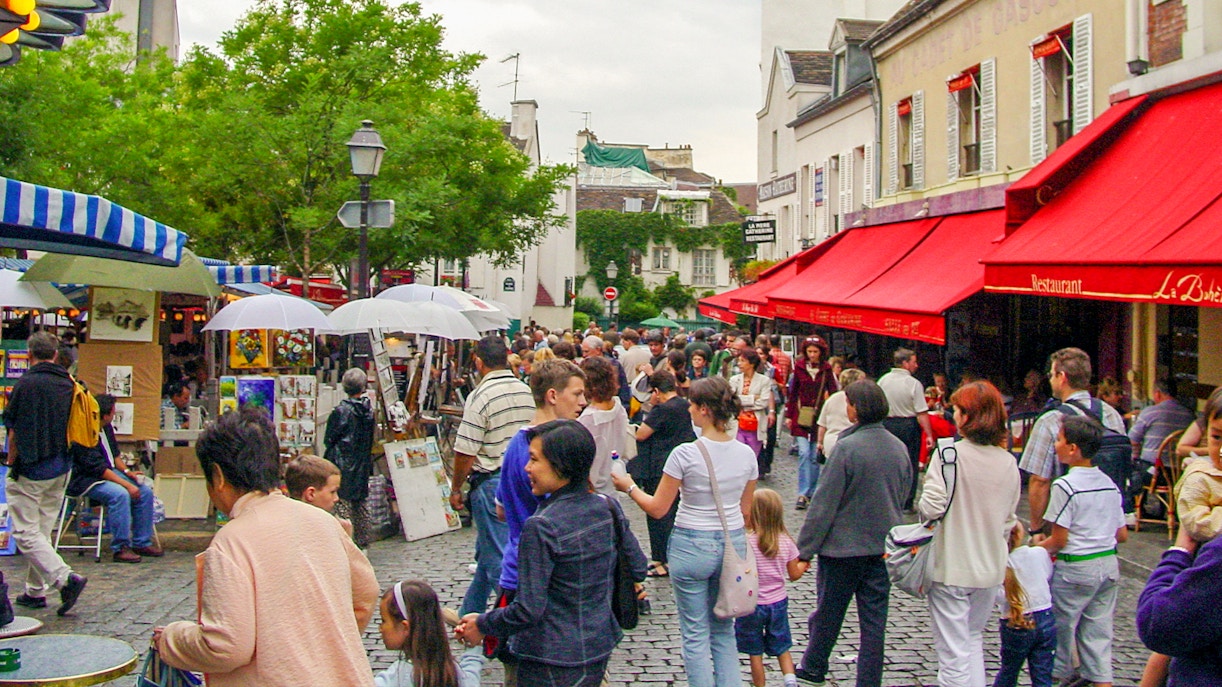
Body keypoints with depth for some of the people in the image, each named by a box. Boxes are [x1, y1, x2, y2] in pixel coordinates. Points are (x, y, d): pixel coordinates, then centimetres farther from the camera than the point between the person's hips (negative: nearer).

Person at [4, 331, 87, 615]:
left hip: (31, 470, -6)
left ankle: (65, 577, -17)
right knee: (42, 530, 15)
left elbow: (13, 431, -10)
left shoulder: (26, 384, -14)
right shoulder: (69, 384, 4)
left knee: (26, 532, -2)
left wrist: (11, 463, 3)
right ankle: (35, 591, 19)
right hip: (61, 469, 7)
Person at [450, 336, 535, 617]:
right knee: (487, 551, 20)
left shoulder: (481, 396, -15)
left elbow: (465, 451, -15)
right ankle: (469, 613, 33)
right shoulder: (527, 392, 5)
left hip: (491, 483, -7)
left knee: (498, 557, 1)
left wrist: (456, 488, -3)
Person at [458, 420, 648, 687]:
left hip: (553, 665, -7)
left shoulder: (541, 527, -23)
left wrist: (481, 625, -6)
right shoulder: (609, 507, -4)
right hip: (599, 651, 7)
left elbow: (528, 610, -22)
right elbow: (638, 569, 7)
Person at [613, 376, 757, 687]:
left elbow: (657, 508, -9)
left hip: (691, 546, -5)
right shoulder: (746, 454, -1)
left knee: (696, 635, 7)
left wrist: (630, 487, 8)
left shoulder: (686, 454, -16)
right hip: (733, 545, 5)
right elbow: (746, 512, 9)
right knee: (724, 632, 17)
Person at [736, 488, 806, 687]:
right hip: (778, 602, 4)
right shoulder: (786, 542, -5)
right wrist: (803, 565, 23)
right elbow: (794, 575, 3)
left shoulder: (746, 542, -18)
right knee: (781, 647, 18)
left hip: (752, 604, -4)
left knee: (755, 652, 9)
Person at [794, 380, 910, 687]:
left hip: (843, 546, -5)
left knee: (828, 613, 13)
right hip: (884, 546, 5)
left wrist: (804, 549, -11)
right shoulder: (899, 447, 1)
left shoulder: (847, 448, -18)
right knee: (874, 619, 9)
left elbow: (824, 504, -16)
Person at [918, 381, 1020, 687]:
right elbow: (1009, 519, 9)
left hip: (951, 567, -5)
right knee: (973, 639, 23)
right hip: (991, 569, 5)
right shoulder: (1009, 462, 1)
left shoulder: (948, 453, -16)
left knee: (954, 653, 2)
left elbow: (932, 507, -21)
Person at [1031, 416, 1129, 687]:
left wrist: (1037, 544, 4)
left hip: (1075, 569, -6)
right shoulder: (1110, 484, 5)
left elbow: (1059, 541, -15)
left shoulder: (1065, 485, -16)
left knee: (1061, 627, 10)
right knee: (1098, 632, 11)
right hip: (1109, 565, 6)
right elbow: (1122, 535, 10)